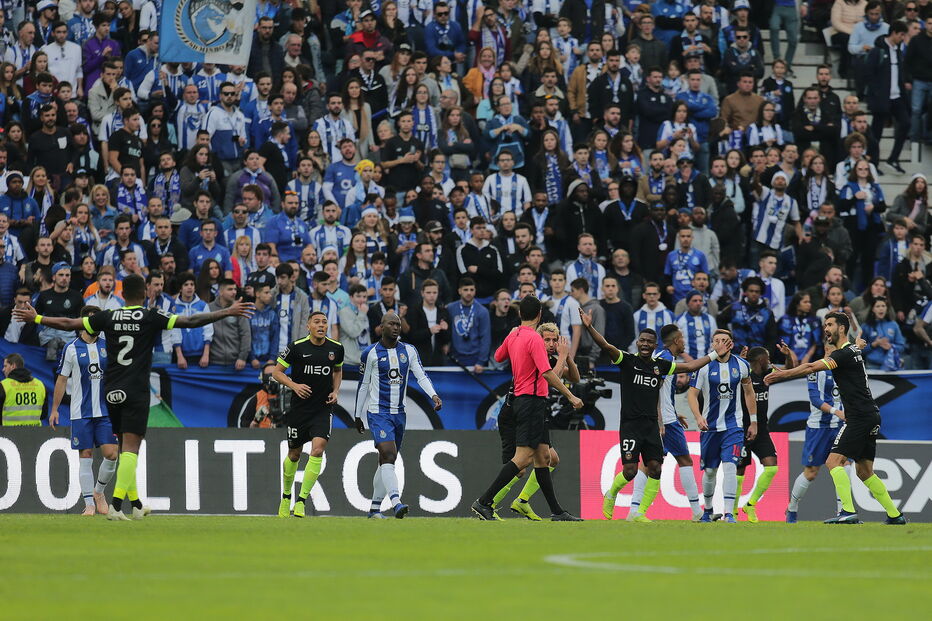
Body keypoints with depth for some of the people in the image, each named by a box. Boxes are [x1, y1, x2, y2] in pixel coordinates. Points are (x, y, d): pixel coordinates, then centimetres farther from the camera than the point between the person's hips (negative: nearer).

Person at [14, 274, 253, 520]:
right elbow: (191, 322, -7)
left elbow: (68, 323, 10)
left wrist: (35, 318, 24)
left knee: (124, 448, 16)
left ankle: (135, 504, 24)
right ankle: (116, 505, -21)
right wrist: (228, 312, -1)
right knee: (130, 449, -8)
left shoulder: (108, 317, 5)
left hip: (111, 393, 4)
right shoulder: (151, 317, -4)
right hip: (136, 393, -4)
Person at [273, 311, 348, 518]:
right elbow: (276, 372, 0)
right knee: (294, 454, 10)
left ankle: (301, 501, -13)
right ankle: (286, 496, 33)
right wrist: (294, 385, -17)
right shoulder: (296, 347, -8)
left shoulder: (336, 348, 1)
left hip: (323, 409, 1)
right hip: (299, 408, -1)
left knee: (317, 450, -17)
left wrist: (335, 391, 5)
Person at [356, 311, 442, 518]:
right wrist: (358, 415, 8)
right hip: (378, 413, -5)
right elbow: (363, 385, 4)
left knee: (386, 462, 11)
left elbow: (421, 376, 0)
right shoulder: (371, 353, -3)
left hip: (399, 413, 5)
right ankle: (396, 503, -34)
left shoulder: (409, 351, 8)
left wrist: (433, 395, -19)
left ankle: (375, 507, 21)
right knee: (388, 456, -21)